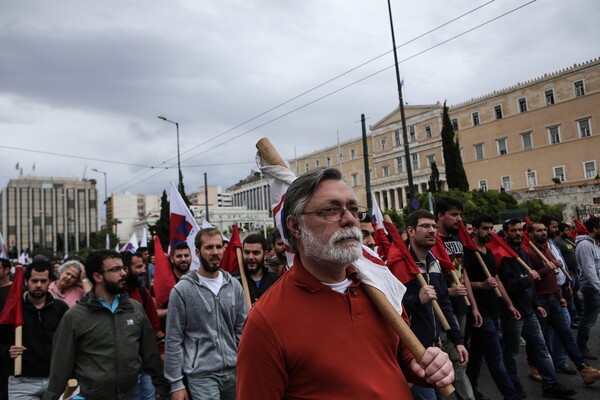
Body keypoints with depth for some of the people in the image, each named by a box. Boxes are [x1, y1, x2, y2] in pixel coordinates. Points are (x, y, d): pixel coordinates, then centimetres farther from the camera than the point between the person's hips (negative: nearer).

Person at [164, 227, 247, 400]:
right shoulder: (182, 290, -9)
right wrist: (176, 383, -8)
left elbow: (242, 330, 7)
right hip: (201, 375, -4)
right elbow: (173, 340, -7)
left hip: (233, 371, 4)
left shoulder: (234, 286, 2)